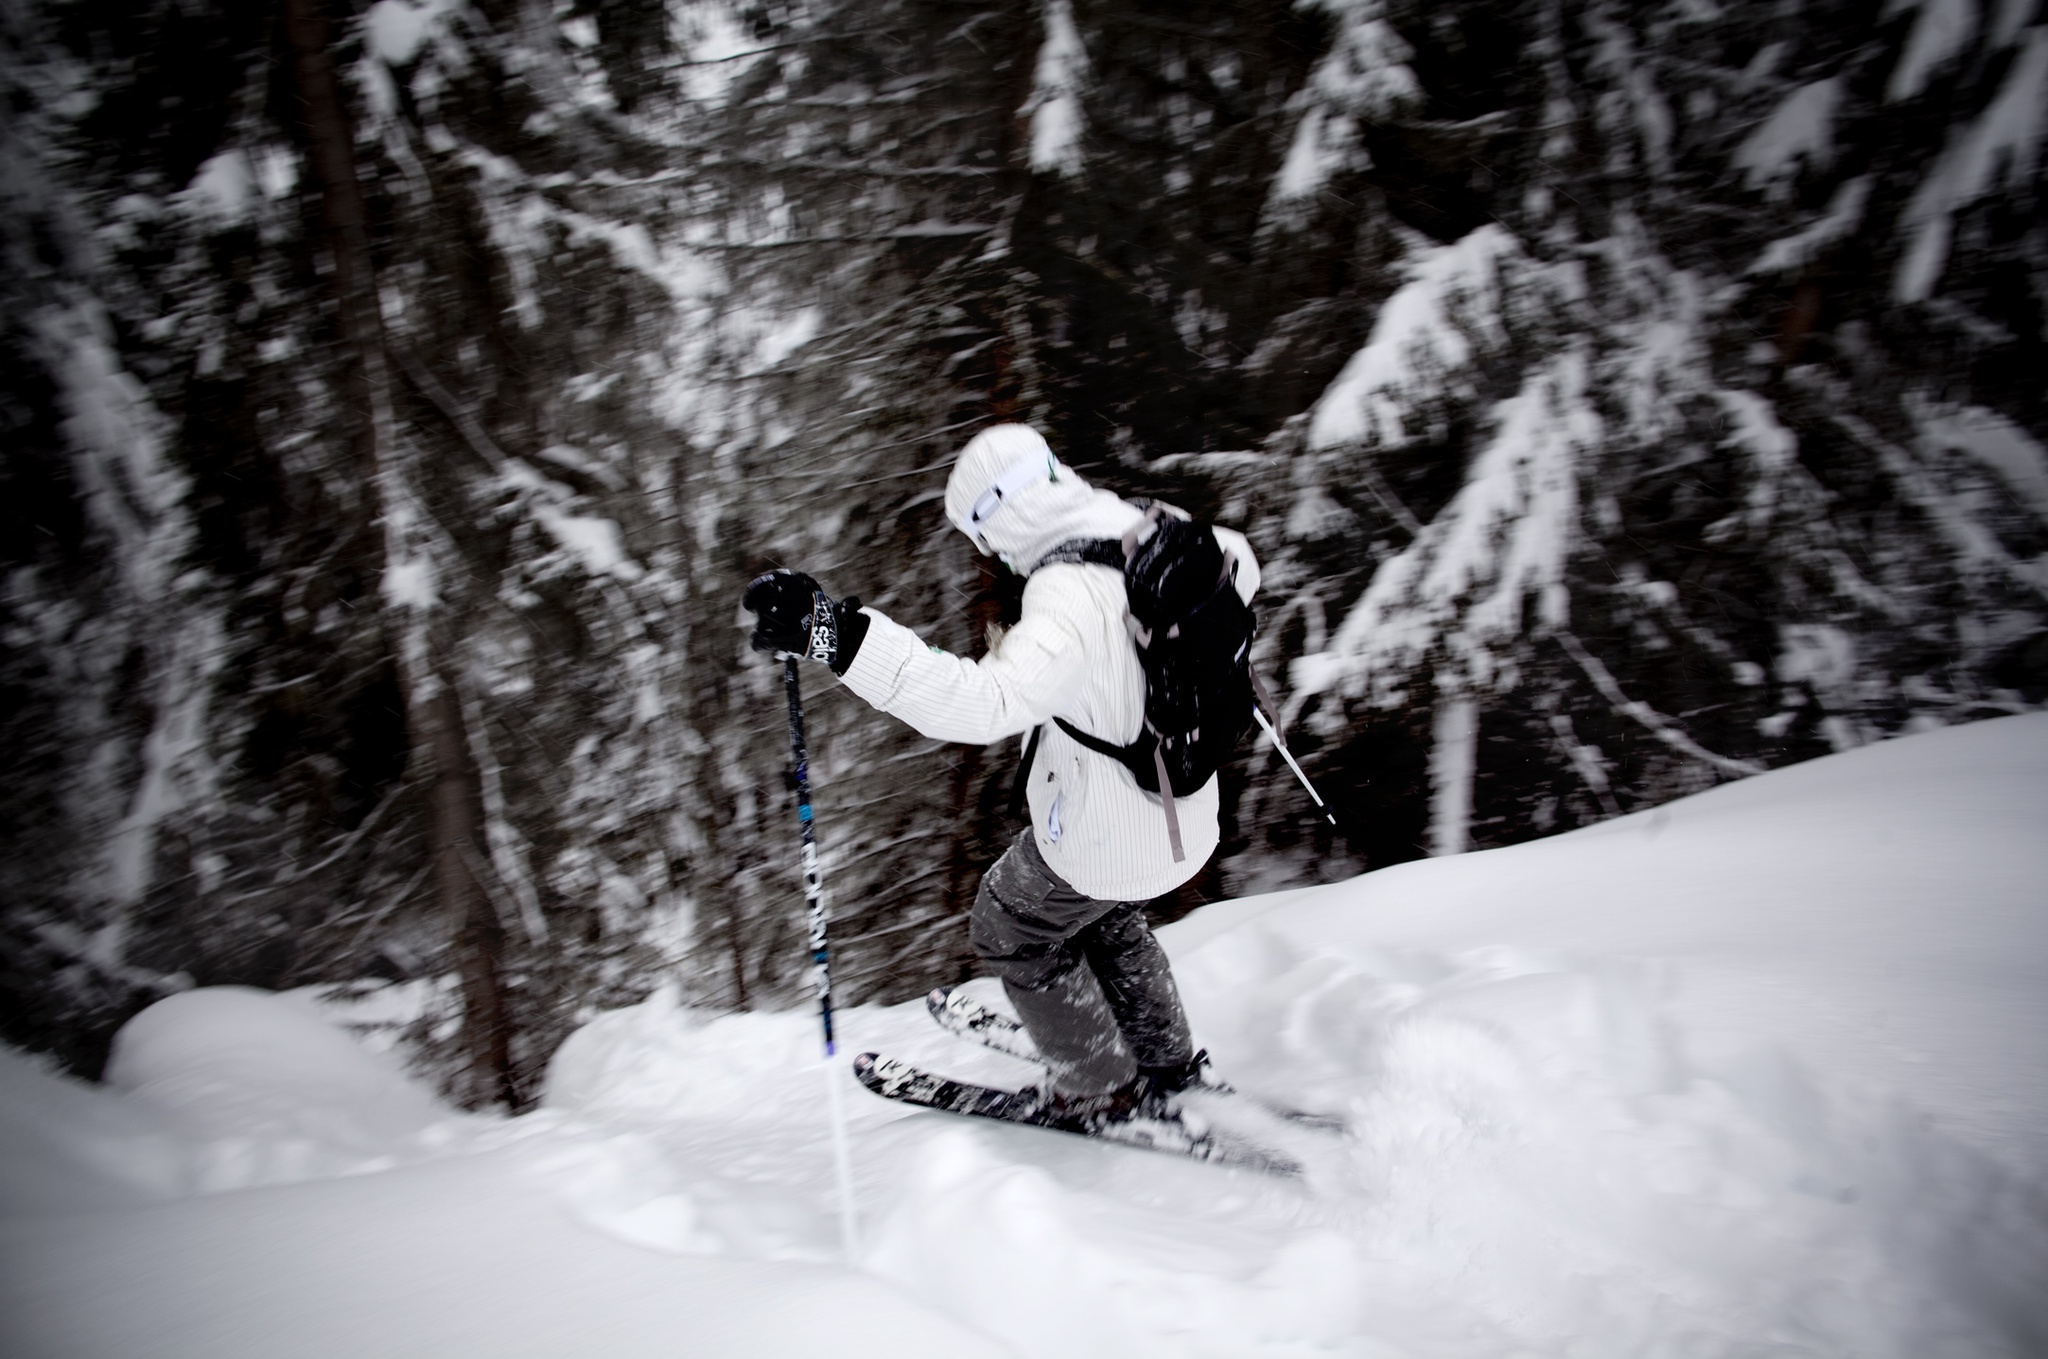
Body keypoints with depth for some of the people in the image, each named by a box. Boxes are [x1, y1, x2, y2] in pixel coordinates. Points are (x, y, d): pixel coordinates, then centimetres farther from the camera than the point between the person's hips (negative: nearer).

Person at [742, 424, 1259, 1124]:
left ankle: (1100, 1093, 32)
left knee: (1008, 933, 20)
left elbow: (988, 703, -47)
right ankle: (1168, 1064, 48)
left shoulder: (1070, 596, -35)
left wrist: (836, 634, -53)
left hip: (1100, 840, -8)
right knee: (1107, 920, 35)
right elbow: (1240, 567, 11)